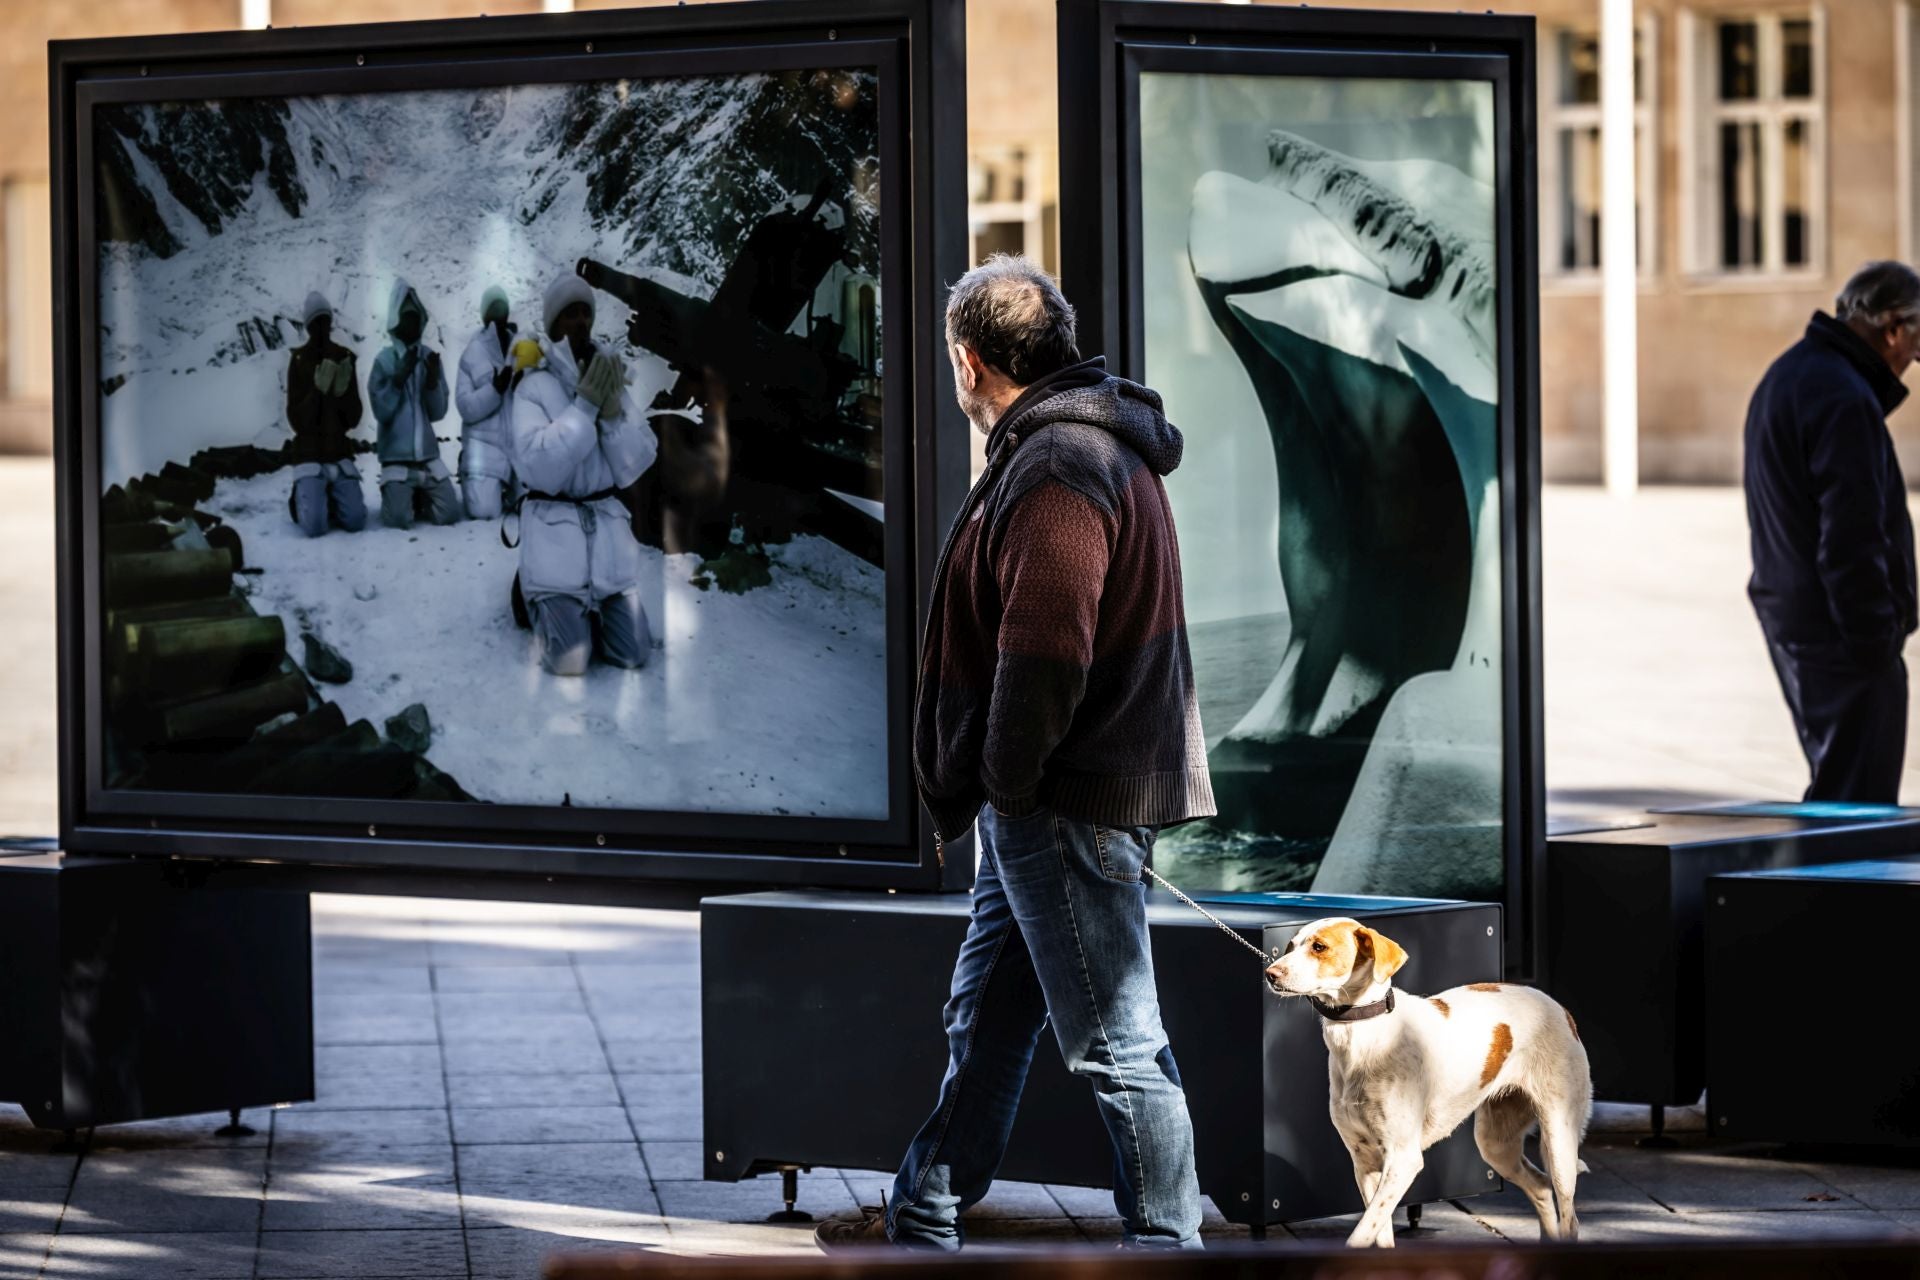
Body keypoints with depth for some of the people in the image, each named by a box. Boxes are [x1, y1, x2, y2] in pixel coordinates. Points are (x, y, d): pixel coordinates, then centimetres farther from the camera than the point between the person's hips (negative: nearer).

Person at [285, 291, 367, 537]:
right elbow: (296, 420, -9)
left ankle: (330, 500, 18)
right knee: (315, 526, -21)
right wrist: (317, 391, -22)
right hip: (309, 453, -3)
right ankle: (301, 500, 14)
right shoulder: (299, 360, -5)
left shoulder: (344, 359, 4)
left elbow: (354, 418, 3)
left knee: (355, 521, -15)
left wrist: (343, 393, -16)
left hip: (339, 452, 3)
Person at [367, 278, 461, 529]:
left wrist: (433, 381, -14)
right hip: (396, 456, -3)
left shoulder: (429, 357, 4)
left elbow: (438, 412, 3)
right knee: (399, 518, -20)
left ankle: (420, 497, 22)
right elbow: (381, 411, -11)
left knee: (450, 514, -10)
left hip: (428, 455, 3)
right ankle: (394, 495, 15)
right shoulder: (384, 360, -5)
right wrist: (398, 379, -21)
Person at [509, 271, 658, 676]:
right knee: (569, 662, -13)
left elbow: (635, 464, 1)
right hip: (555, 532, -4)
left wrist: (612, 411, -15)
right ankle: (538, 603, 20)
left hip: (608, 528, 5)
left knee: (632, 654, -1)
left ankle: (582, 610, 30)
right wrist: (584, 406, -20)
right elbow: (539, 469, -20)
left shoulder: (610, 380, 7)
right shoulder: (534, 388, -8)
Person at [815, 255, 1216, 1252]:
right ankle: (922, 1226, 27)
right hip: (1040, 808, 11)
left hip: (1067, 805, -11)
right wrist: (996, 794, 16)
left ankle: (1167, 1245, 1)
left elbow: (1042, 654, -24)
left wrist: (1005, 781, -14)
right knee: (984, 1021, 18)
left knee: (1115, 1042, -5)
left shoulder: (1058, 473, -18)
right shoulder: (1091, 448, 17)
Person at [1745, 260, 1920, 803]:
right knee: (1859, 798, -9)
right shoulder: (1843, 399, -18)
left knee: (1839, 780, 18)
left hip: (1789, 616, 11)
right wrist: (1875, 638, -18)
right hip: (1838, 634, -11)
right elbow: (1852, 539, -21)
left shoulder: (1786, 377, 15)